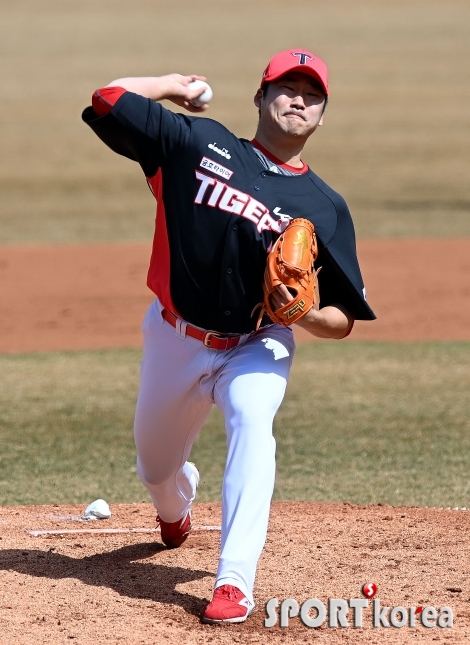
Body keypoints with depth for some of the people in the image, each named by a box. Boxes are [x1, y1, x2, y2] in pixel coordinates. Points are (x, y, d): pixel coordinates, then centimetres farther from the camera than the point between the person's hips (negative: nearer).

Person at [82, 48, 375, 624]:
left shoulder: (325, 208, -5)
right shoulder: (199, 143, -6)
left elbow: (343, 321, -4)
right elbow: (108, 100, -11)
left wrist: (304, 313, -25)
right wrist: (176, 86, 3)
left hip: (256, 347, -2)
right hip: (174, 339, 2)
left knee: (251, 423, -32)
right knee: (155, 464, 16)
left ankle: (235, 582, -37)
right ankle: (175, 511, 56)